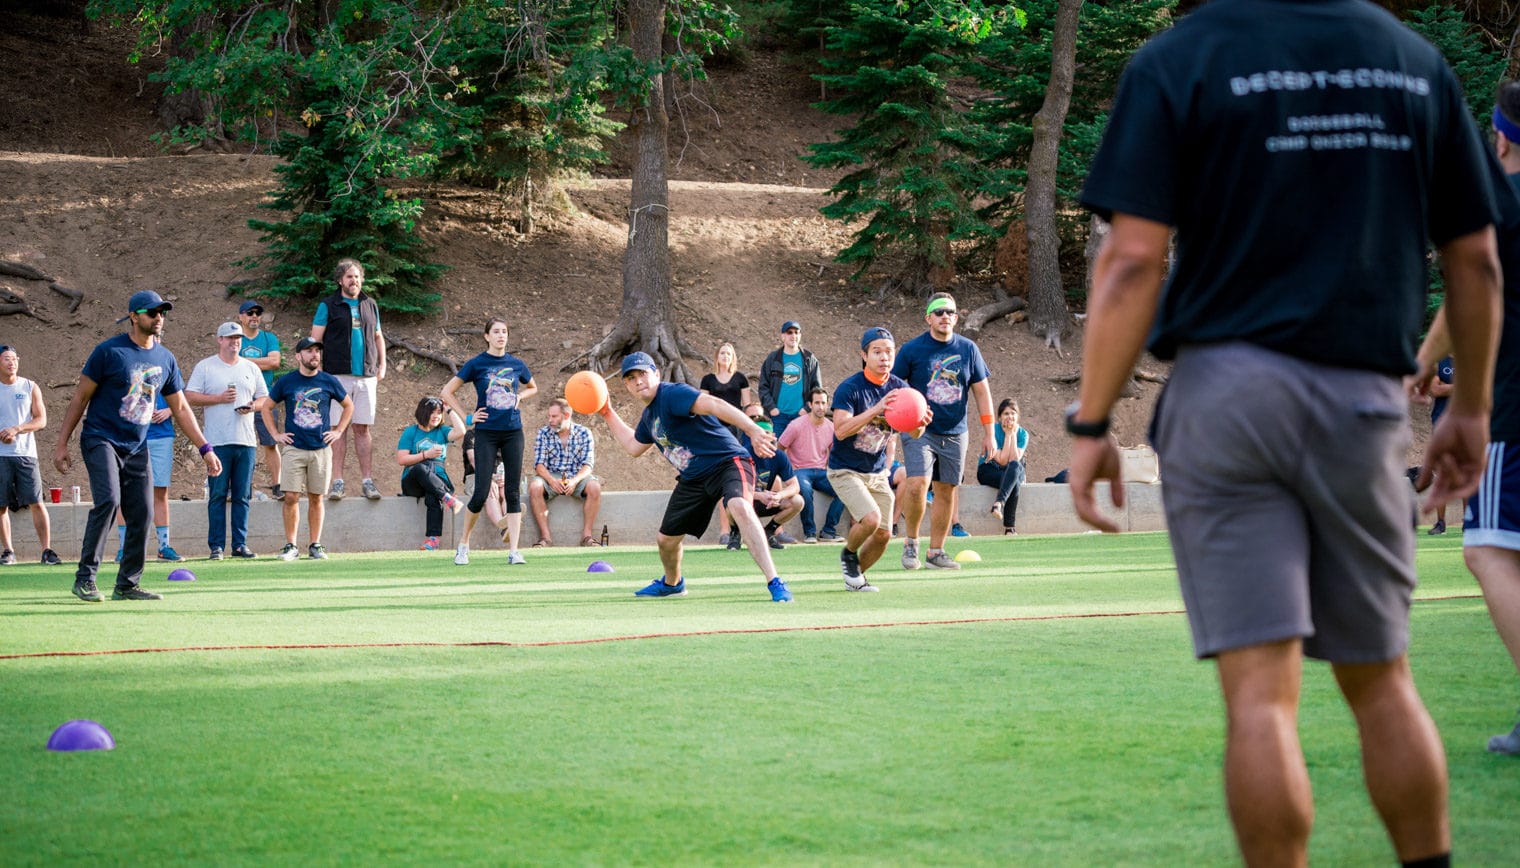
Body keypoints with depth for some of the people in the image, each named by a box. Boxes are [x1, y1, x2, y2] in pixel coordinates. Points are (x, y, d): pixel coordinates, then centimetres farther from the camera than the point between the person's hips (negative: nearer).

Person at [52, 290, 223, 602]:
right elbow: (80, 397, -4)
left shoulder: (165, 359, 8)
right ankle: (85, 578, -18)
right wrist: (61, 444, -7)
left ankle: (127, 584, 13)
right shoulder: (109, 351, -8)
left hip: (137, 448, 6)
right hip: (101, 440, -6)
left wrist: (205, 449, 11)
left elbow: (180, 408, 16)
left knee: (141, 515, 1)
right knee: (108, 500, -24)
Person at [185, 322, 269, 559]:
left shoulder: (251, 368, 16)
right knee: (218, 495, -5)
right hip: (218, 441, -3)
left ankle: (240, 544, 7)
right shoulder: (205, 367, 5)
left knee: (242, 496, 4)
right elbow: (189, 396, -1)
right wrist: (219, 398, -11)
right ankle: (216, 546, -2)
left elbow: (265, 398, 19)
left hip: (246, 441, 3)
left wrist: (253, 406, -4)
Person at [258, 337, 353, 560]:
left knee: (316, 498, 4)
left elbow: (348, 405, 18)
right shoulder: (286, 382, 2)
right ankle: (291, 546, 1)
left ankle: (315, 546, 11)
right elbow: (265, 407, 12)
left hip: (321, 449, 1)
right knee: (291, 497, -7)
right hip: (293, 448, -1)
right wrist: (276, 434, 4)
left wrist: (338, 431, 9)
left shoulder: (329, 381, 4)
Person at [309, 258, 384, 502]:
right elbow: (315, 340, 0)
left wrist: (382, 365, 15)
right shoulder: (328, 306, 3)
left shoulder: (370, 306, 16)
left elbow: (378, 337, 25)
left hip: (366, 377, 3)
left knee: (363, 429, 3)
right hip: (338, 376, -3)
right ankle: (337, 481, -3)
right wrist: (317, 371, -8)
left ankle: (367, 480, 4)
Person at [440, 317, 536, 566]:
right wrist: (467, 418, -2)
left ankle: (513, 551, -1)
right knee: (481, 493, -7)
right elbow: (447, 392, 3)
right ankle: (463, 545, 12)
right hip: (486, 433, -3)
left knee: (513, 492, -1)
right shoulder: (476, 364, -2)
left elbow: (532, 388, 27)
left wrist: (519, 397, 6)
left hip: (513, 432, 3)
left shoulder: (517, 365, 7)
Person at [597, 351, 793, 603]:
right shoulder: (649, 415, 12)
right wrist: (608, 414, 28)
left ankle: (775, 584, -43)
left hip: (727, 462, -9)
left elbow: (714, 405, -34)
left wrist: (753, 430, -49)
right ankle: (672, 583, 50)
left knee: (740, 507, -38)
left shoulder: (672, 394, -17)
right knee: (666, 539, 16)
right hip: (692, 478, 9)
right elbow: (633, 447, 32)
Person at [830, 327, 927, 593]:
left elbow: (912, 432, -1)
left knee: (883, 534, 3)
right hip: (845, 470, -6)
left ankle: (855, 576, 28)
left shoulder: (899, 388, -3)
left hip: (877, 472, 6)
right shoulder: (850, 388, -19)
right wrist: (875, 410, -40)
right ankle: (848, 554, 7)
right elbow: (840, 430, -30)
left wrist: (920, 423, -26)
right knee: (871, 519, -25)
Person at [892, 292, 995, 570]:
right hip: (919, 430, -3)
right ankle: (910, 543, -1)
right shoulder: (912, 349, -5)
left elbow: (981, 391, 8)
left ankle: (935, 552, 15)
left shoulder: (968, 349, 4)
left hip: (954, 433, 3)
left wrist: (988, 432, 4)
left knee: (947, 492, 5)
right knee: (917, 484, -19)